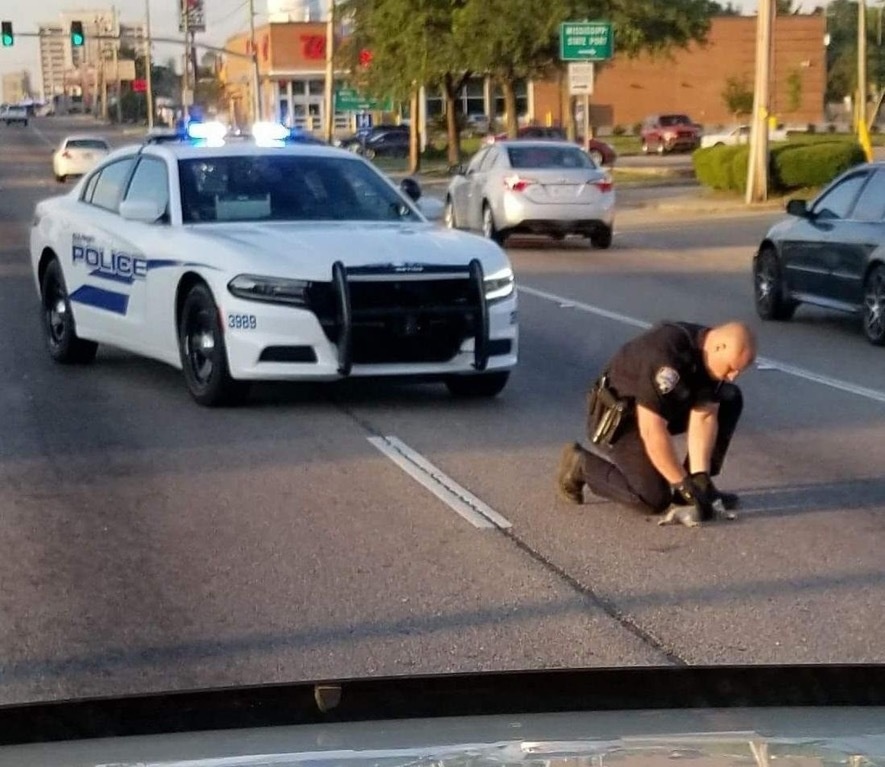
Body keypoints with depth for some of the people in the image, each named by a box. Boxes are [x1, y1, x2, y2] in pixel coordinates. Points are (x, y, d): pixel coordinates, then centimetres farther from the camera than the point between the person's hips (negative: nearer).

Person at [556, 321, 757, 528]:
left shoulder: (713, 356, -12)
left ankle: (701, 484, 1)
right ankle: (580, 464, 0)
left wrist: (700, 478, -23)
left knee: (730, 400, -5)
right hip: (617, 419, -8)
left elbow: (703, 418, -13)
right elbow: (652, 431, -37)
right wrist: (686, 488, -32)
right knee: (655, 498, -20)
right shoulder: (667, 356, -36)